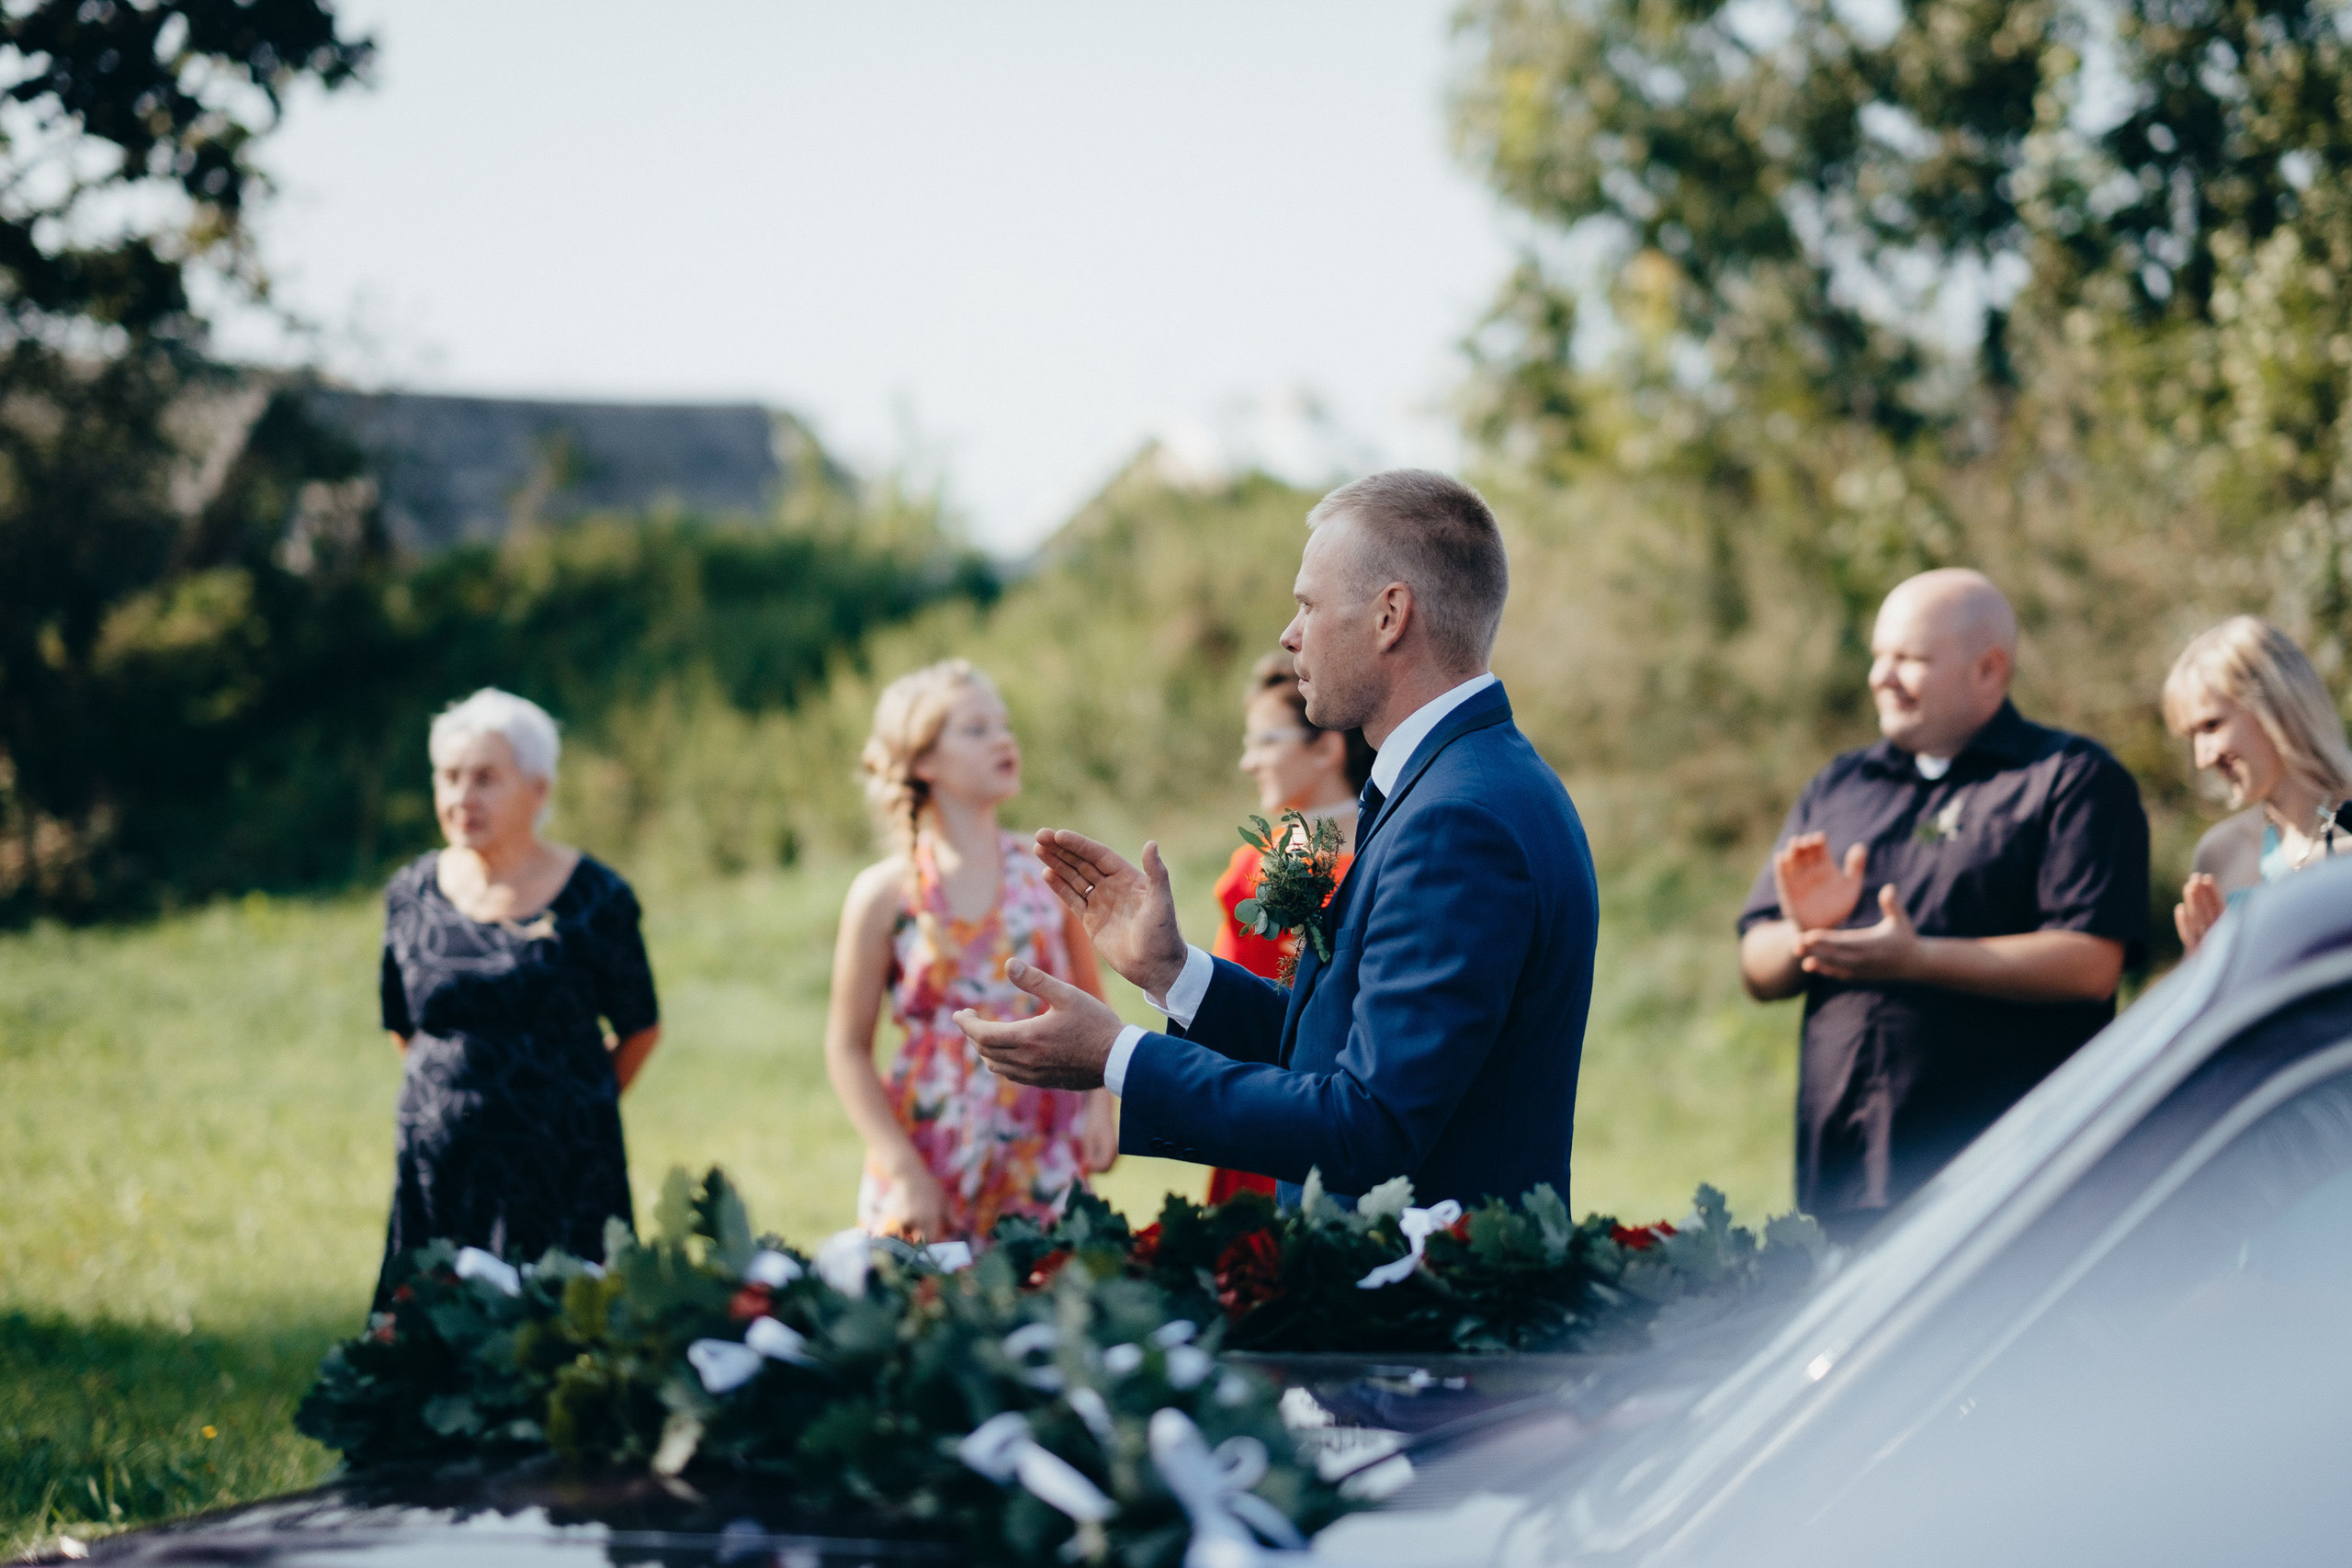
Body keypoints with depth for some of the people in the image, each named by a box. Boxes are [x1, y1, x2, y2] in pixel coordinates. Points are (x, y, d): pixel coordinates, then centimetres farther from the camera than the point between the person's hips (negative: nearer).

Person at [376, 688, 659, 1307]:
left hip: (562, 1179, -3)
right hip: (437, 1175, 3)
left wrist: (571, 1109, 7)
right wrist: (458, 1095, 12)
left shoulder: (594, 900, -4)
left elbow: (639, 1030, 5)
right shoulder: (411, 893, 6)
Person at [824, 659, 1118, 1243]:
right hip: (930, 1174, -2)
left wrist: (1100, 1095, -5)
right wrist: (904, 1171, -9)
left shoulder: (1050, 873, 6)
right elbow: (848, 1051, 0)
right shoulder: (885, 894, -1)